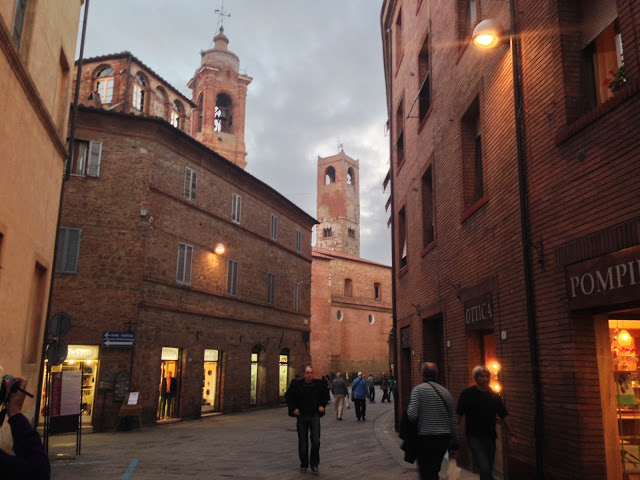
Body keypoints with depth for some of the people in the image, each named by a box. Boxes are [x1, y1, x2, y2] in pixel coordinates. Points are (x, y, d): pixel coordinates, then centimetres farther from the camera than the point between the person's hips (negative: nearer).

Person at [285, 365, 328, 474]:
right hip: (301, 416, 0)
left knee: (316, 441, -6)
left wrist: (322, 405, 4)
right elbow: (288, 396, 5)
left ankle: (314, 465, 10)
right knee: (303, 442, 8)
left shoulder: (319, 384, -3)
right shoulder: (297, 385, -7)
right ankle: (304, 465, 22)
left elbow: (326, 393, 15)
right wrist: (293, 408, -3)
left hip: (314, 415, 0)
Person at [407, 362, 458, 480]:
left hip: (426, 438, -6)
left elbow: (412, 415, -19)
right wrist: (454, 441, 17)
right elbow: (453, 419, 10)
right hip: (444, 438, 6)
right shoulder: (445, 391, 8)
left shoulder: (418, 390, -9)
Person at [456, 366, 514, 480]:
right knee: (485, 469, -17)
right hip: (474, 436, -5)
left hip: (490, 437, 5)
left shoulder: (494, 395, 8)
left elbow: (504, 416, 13)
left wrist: (510, 434, 7)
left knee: (488, 470, 12)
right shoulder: (468, 394, -5)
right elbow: (458, 415, -5)